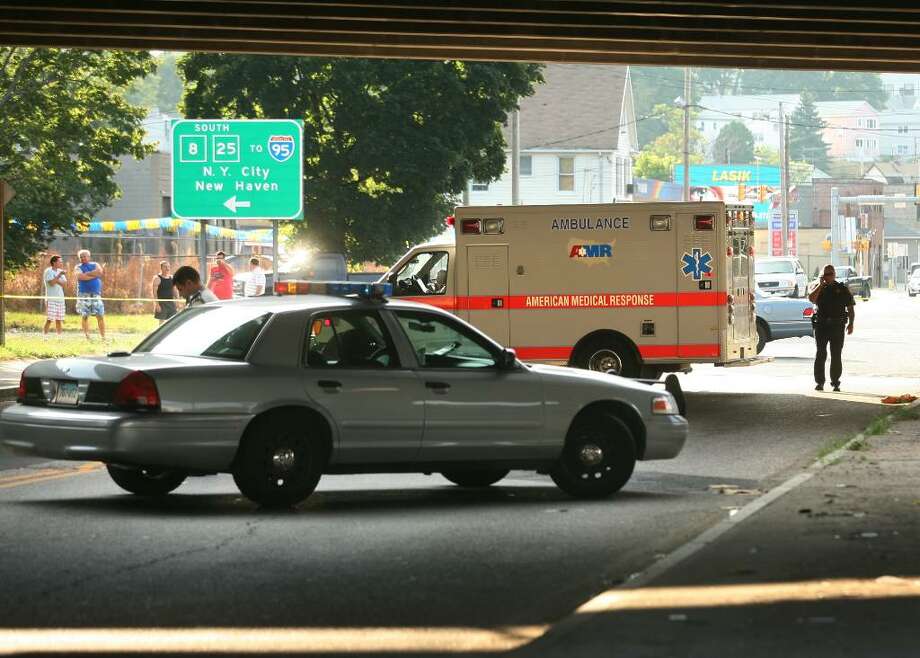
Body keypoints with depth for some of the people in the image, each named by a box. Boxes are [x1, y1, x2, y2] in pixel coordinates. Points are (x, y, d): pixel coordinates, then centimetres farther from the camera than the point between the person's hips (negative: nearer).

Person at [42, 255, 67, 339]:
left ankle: (59, 336, 11)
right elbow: (52, 283, -17)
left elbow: (64, 283, 3)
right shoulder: (48, 271, -4)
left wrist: (56, 280, -11)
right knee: (49, 319, -11)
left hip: (60, 298, 6)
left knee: (58, 319, 7)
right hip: (51, 299, -6)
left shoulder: (60, 271, 14)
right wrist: (59, 275, -17)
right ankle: (44, 336, -9)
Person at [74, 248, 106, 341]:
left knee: (100, 316, -4)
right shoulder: (78, 267, 8)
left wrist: (87, 274, -9)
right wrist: (95, 275, -8)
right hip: (83, 294, -1)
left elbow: (100, 271, -6)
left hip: (96, 294, 1)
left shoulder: (95, 265, 15)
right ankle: (87, 337, 1)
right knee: (85, 316, -3)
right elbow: (80, 276, -12)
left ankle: (103, 336, -1)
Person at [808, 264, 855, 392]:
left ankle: (835, 383, 6)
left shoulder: (842, 289, 9)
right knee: (820, 355, -1)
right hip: (821, 326, 0)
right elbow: (811, 299, -11)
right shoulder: (819, 288, 10)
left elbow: (850, 308, 7)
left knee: (836, 356, 1)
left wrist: (851, 323, -5)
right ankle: (819, 382, 3)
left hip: (837, 327, 0)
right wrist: (821, 285, -9)